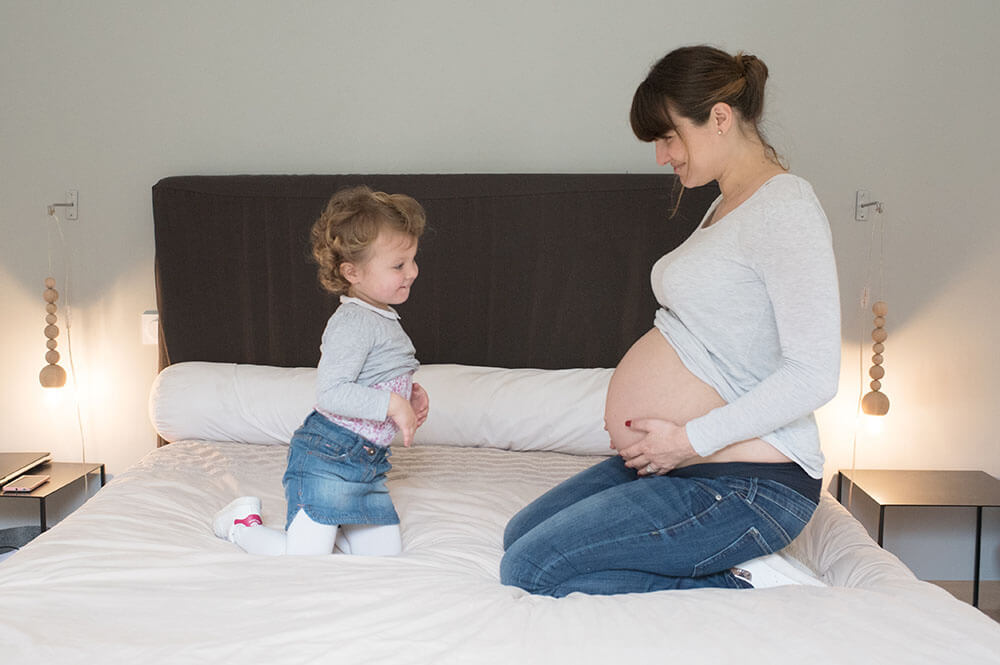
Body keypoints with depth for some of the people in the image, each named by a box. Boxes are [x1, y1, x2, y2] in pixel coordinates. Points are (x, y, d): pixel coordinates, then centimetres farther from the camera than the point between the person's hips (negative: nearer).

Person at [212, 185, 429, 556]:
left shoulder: (384, 320, 13)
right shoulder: (353, 323, -19)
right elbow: (330, 393, -28)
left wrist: (408, 395, 8)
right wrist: (391, 403, -27)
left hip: (367, 463, 9)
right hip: (329, 456, -9)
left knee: (386, 552, 10)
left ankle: (324, 519, 29)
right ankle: (241, 524, 18)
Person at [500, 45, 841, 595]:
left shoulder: (786, 207, -17)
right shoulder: (727, 205, 14)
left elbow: (813, 374, -24)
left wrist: (690, 438, -20)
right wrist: (641, 420, 9)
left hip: (746, 487, -11)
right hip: (679, 463, 11)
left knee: (529, 570, -13)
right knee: (521, 534, 13)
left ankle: (744, 583, -6)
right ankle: (738, 567, 6)